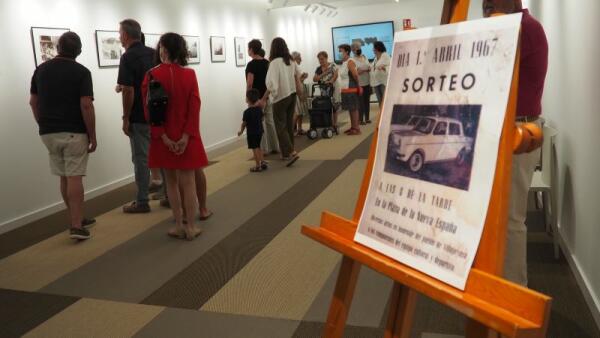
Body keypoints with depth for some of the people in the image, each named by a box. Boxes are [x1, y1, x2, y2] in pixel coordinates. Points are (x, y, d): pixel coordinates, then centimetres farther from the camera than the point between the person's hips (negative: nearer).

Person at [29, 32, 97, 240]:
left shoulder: (41, 69, 7)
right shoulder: (81, 72, -9)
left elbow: (33, 102, 9)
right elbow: (86, 106, -16)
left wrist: (43, 125, 20)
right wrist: (93, 136, -9)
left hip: (48, 133, 5)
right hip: (74, 132, -5)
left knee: (64, 178, 14)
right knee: (74, 178, -4)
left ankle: (77, 220, 23)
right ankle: (76, 226, -6)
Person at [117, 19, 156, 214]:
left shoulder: (128, 57, -13)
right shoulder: (152, 53, 8)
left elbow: (128, 91, -17)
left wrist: (126, 118, -10)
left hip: (139, 118, -7)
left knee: (141, 158, 1)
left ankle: (142, 202, 8)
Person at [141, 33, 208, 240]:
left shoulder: (152, 75, -8)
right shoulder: (190, 74, -4)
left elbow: (150, 110, -12)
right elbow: (194, 108, -10)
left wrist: (163, 136, -9)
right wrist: (187, 135, -12)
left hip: (164, 137, 0)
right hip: (186, 137, 0)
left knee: (171, 182, 14)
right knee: (188, 182, 8)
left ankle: (179, 225, 20)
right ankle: (190, 227, 13)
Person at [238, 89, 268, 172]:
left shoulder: (247, 112, -19)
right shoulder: (259, 109, 0)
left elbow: (244, 123, -11)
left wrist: (241, 131, 5)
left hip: (251, 133, -7)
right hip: (260, 131, 7)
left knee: (255, 149, 0)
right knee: (258, 147, 20)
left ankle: (258, 166, 3)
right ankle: (263, 162, 21)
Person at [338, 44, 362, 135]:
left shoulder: (350, 62, -13)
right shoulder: (343, 63, 14)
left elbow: (355, 75, -22)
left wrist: (357, 85, -10)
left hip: (351, 89, -9)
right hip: (345, 90, 9)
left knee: (354, 109, -6)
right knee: (350, 109, 13)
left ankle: (356, 128, -2)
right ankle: (352, 127, 20)